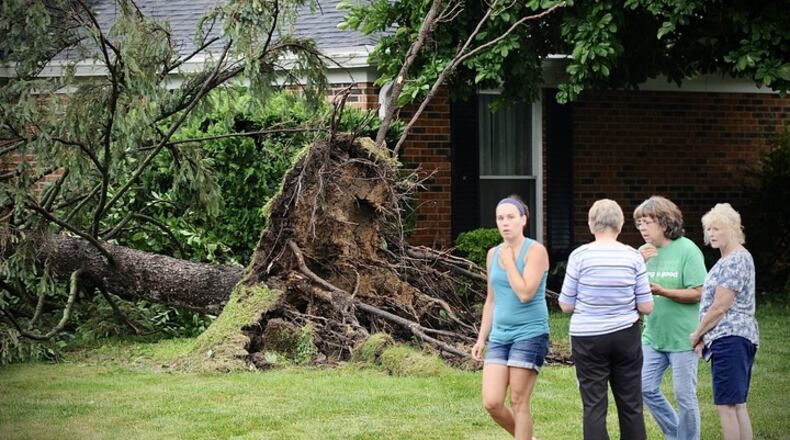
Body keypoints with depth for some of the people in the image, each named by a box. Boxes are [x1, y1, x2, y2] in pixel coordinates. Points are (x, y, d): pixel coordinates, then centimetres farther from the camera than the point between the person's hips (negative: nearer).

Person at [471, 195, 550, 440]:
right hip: (500, 335, 6)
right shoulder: (493, 254, 11)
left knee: (518, 402, -6)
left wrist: (509, 262, -10)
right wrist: (482, 338, 16)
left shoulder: (535, 251, -9)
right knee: (491, 403, -3)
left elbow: (525, 293, -20)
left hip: (529, 334, -6)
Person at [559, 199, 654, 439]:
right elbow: (646, 307, -1)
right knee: (631, 405, 10)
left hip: (588, 338, -2)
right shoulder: (633, 257, -3)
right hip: (625, 336, 2)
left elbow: (566, 305, -3)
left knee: (594, 406, 2)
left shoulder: (580, 256, -9)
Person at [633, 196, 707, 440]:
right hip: (653, 336, 6)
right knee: (646, 388, 6)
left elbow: (698, 293, -13)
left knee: (684, 396, 0)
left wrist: (663, 292, -22)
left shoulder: (687, 250, -10)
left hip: (682, 336, -6)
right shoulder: (644, 252, 6)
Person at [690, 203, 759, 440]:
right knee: (738, 405, 12)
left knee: (726, 405, -9)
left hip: (730, 339, -11)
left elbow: (719, 307, -16)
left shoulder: (736, 261, -14)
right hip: (734, 340, 11)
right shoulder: (729, 259, 19)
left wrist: (697, 334, -3)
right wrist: (705, 336, 13)